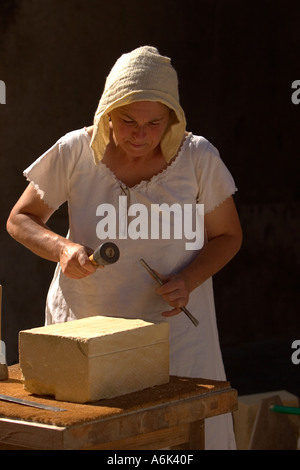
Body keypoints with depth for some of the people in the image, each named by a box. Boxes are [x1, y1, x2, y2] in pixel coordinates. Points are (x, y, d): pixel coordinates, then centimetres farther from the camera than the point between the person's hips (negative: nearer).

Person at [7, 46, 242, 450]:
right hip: (85, 321, 0)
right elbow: (20, 220, 1)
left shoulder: (198, 158, -10)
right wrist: (61, 248, -19)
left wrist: (188, 280, -16)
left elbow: (228, 236, 3)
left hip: (170, 322, 0)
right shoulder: (76, 152, -10)